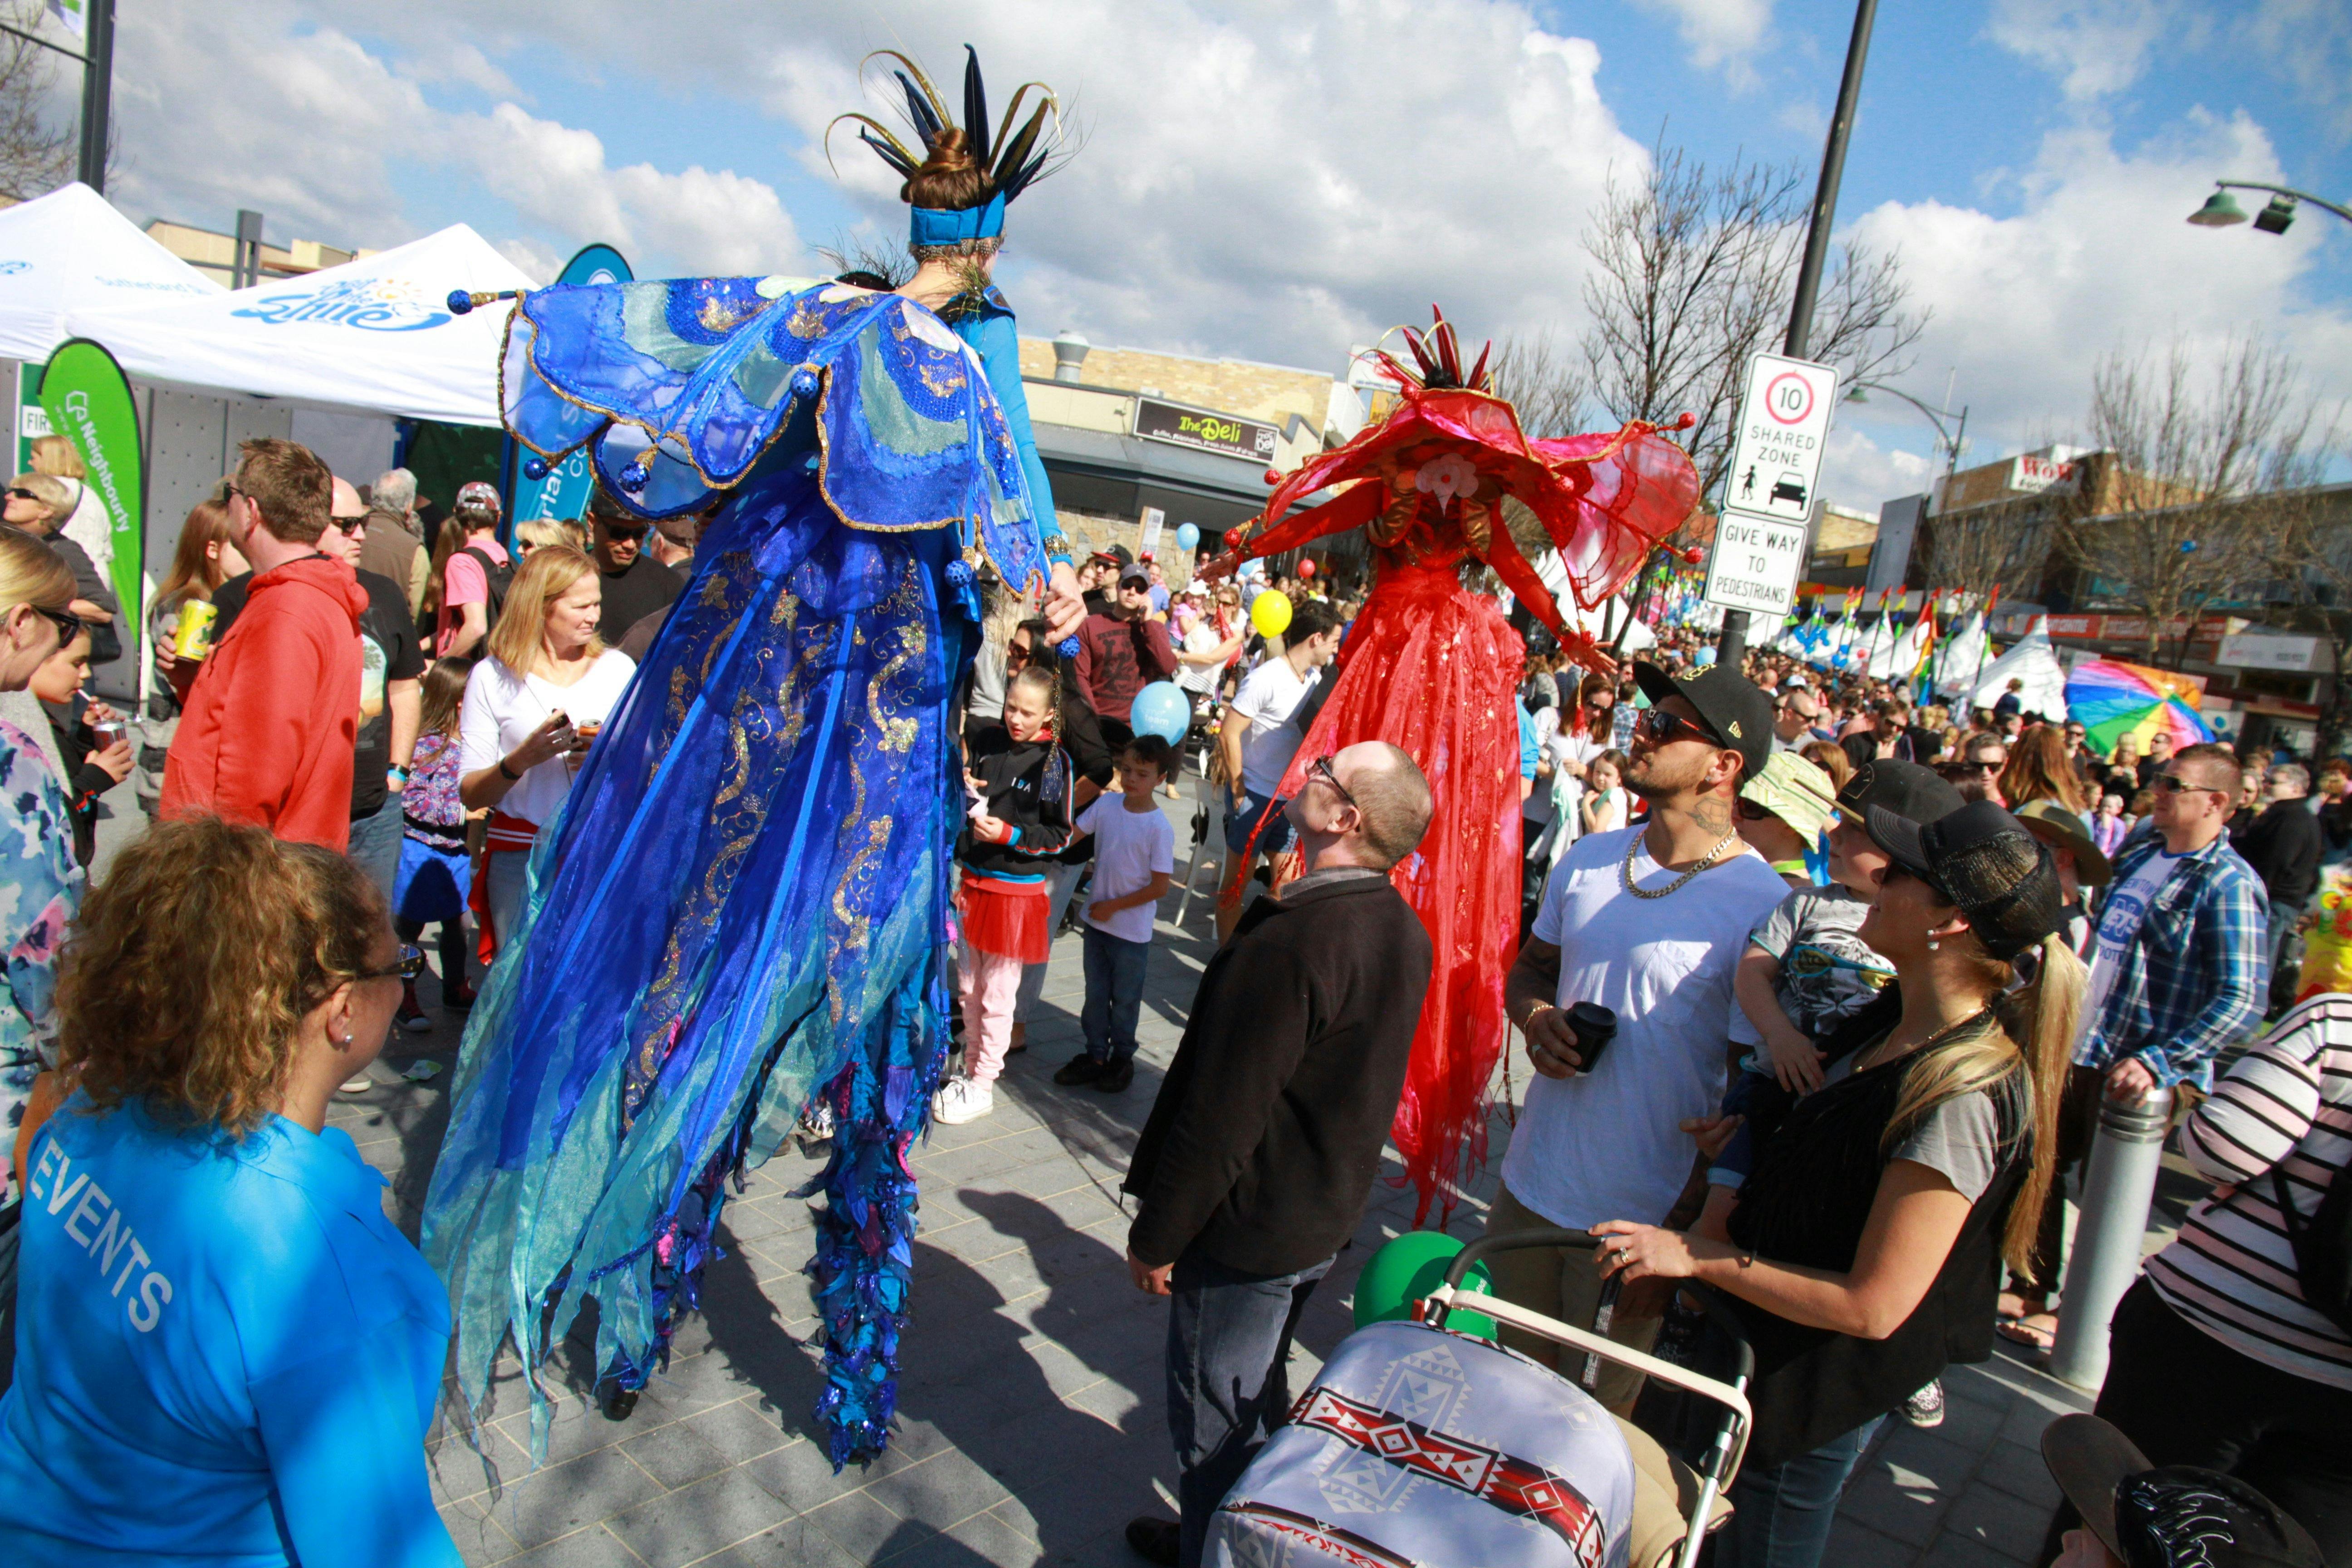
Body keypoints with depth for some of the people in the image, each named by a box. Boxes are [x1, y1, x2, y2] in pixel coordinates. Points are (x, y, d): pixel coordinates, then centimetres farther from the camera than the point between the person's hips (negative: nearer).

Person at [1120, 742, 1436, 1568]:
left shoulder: (1289, 943, -31)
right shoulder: (1404, 932, -2)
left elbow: (1219, 1118, -26)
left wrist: (1156, 1237, -14)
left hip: (1246, 1229, -9)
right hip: (1326, 1217, 9)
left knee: (1217, 1423, 11)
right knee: (1259, 1399, 27)